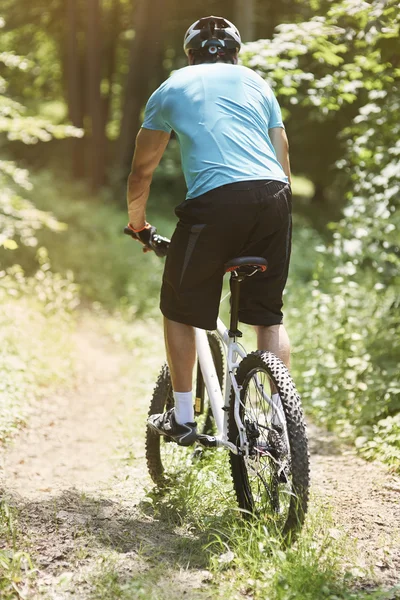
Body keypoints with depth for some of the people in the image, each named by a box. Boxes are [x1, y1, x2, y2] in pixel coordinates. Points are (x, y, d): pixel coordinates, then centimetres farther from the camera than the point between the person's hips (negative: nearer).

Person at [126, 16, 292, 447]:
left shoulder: (172, 88, 18)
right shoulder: (256, 83, 24)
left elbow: (142, 171, 21)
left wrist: (138, 224, 36)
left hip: (215, 200, -3)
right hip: (274, 196, 3)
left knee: (179, 311, 15)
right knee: (269, 315, 16)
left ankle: (182, 418, 20)